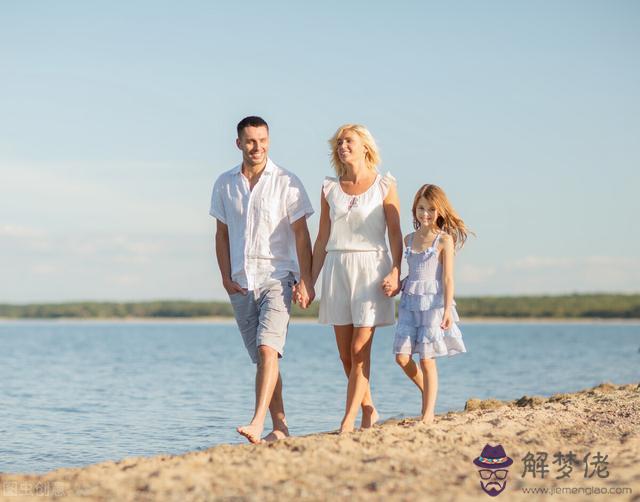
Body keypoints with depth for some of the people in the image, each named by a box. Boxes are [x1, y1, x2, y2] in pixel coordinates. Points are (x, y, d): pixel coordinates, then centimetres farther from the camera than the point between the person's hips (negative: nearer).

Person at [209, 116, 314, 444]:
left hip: (277, 278, -4)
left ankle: (257, 424, -27)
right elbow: (222, 234, 14)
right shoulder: (224, 184, 9)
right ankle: (279, 427, 13)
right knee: (261, 357, 7)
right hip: (241, 283, 4)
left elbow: (301, 235, -3)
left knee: (268, 349, -20)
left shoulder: (286, 182, -2)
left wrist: (306, 280, -10)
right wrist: (226, 277, 4)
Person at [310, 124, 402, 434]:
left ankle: (349, 419, -8)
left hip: (371, 269, -4)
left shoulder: (384, 186, 2)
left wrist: (396, 272, -14)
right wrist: (309, 281, 9)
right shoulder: (330, 189, 10)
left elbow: (396, 235, -1)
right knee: (345, 353, 4)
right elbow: (323, 239, 12)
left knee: (360, 349, -9)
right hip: (337, 270, 4)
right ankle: (368, 410, 19)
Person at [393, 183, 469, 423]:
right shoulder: (409, 239, 12)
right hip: (410, 301, 5)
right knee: (402, 357, -5)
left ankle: (428, 414, 2)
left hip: (433, 302, -5)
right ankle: (427, 391, 21)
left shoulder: (445, 239, -4)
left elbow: (447, 278, -7)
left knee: (427, 359, -5)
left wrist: (447, 310, -13)